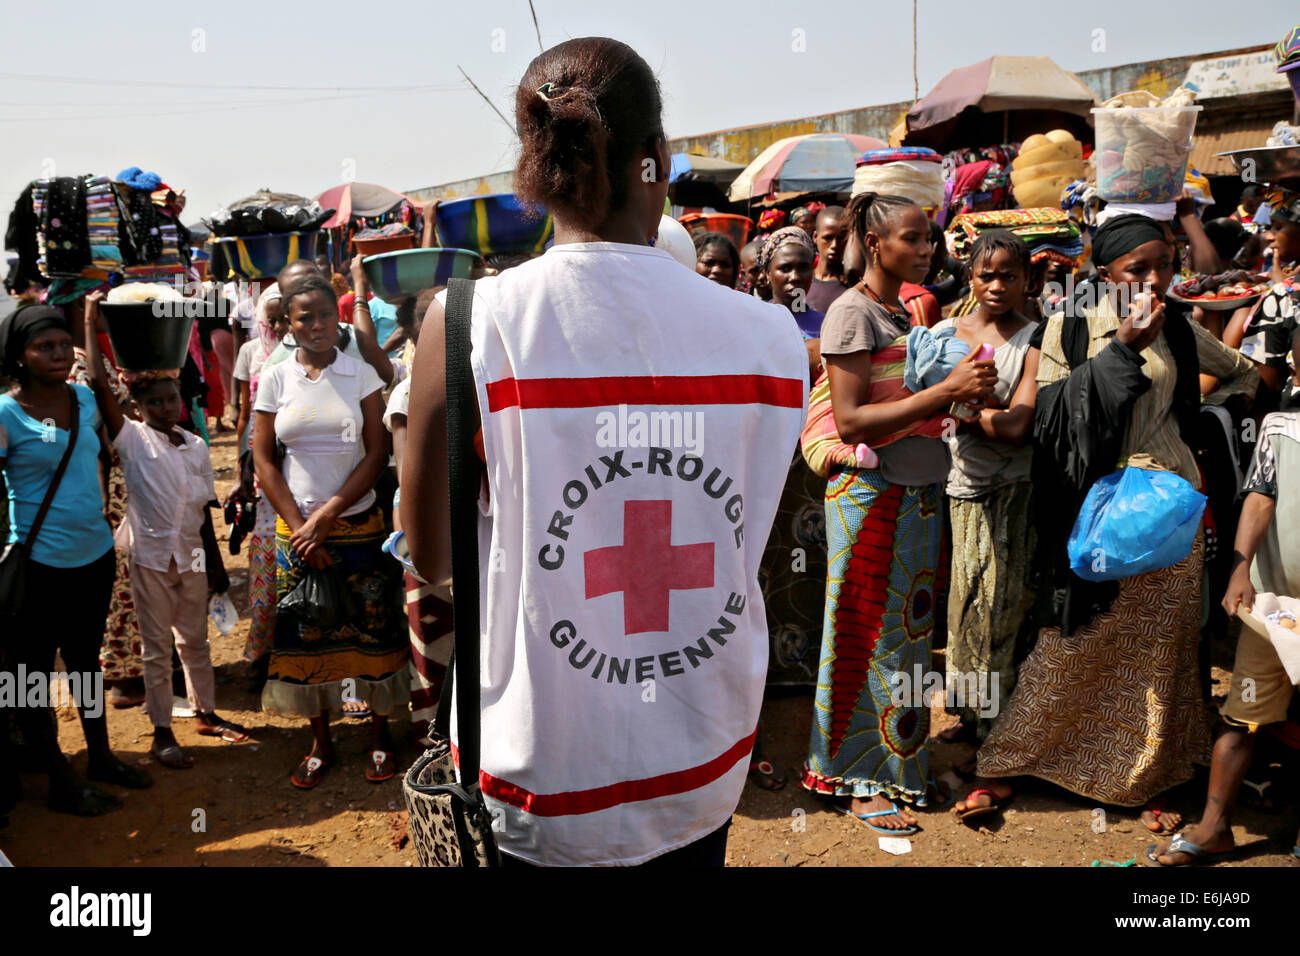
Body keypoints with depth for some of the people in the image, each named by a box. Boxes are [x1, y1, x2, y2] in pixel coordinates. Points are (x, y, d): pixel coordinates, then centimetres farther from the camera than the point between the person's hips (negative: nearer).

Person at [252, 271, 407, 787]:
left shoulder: (361, 374, 0)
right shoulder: (274, 379, 3)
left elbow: (377, 453, -4)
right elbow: (263, 461, 2)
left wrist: (328, 515, -11)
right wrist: (301, 528, -6)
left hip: (359, 523, -1)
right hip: (297, 527, 1)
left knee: (372, 627, 2)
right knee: (306, 633, 5)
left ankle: (379, 734, 19)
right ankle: (320, 741, 22)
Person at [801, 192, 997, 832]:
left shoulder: (904, 313, 14)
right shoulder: (853, 311, -10)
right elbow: (850, 421, -18)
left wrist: (965, 394, -3)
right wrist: (945, 390, -20)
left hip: (919, 490, 8)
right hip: (872, 494, -8)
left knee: (910, 631, 13)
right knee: (873, 636, 0)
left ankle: (899, 766, 27)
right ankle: (857, 779, 14)